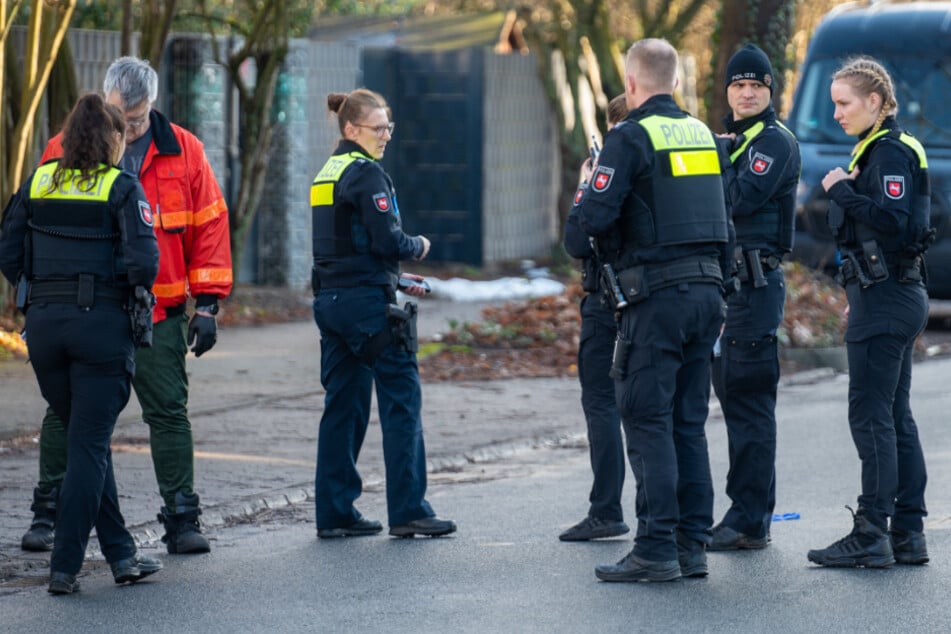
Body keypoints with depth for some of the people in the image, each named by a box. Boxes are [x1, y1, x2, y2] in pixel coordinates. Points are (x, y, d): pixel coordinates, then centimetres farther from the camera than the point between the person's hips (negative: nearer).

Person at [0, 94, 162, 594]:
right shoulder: (121, 188, -6)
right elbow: (144, 263, -15)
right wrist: (135, 288, 5)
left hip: (43, 323, 4)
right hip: (102, 322, -4)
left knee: (85, 439, 15)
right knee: (90, 445, 1)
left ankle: (120, 553, 19)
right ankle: (64, 566, -3)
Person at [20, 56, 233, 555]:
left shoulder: (182, 151, 1)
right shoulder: (68, 149, -1)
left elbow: (209, 225, 5)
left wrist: (207, 304, 0)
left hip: (158, 312, 0)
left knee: (169, 412, 2)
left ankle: (181, 519, 6)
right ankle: (47, 514, 18)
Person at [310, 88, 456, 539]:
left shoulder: (326, 174, 16)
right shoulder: (365, 174, -12)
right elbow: (386, 240, -18)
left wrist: (392, 278, 18)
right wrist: (419, 246, 2)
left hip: (330, 299, 9)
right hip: (366, 304, -9)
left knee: (343, 406, 10)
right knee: (401, 399, -3)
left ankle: (334, 513, 10)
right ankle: (408, 510, -4)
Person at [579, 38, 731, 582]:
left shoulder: (631, 138, -8)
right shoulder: (703, 134, 13)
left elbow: (596, 220, -15)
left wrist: (590, 188, 7)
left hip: (657, 295, -7)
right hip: (707, 289, 7)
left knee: (648, 421, -4)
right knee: (689, 424, 11)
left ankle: (656, 551, -7)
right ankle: (693, 546, 12)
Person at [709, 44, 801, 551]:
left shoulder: (775, 141, -8)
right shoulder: (728, 139, 20)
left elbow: (741, 199, -21)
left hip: (756, 281, -10)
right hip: (724, 279, 10)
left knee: (749, 399, -11)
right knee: (730, 391, 12)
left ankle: (749, 522, -11)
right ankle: (755, 510, 19)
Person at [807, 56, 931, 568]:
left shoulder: (891, 152, -13)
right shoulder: (875, 150, 17)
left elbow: (896, 222, -25)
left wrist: (843, 191, -18)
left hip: (886, 299, -11)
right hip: (892, 298, 11)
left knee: (871, 415, -9)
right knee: (895, 416, 11)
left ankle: (871, 535, -8)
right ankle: (908, 534, 13)